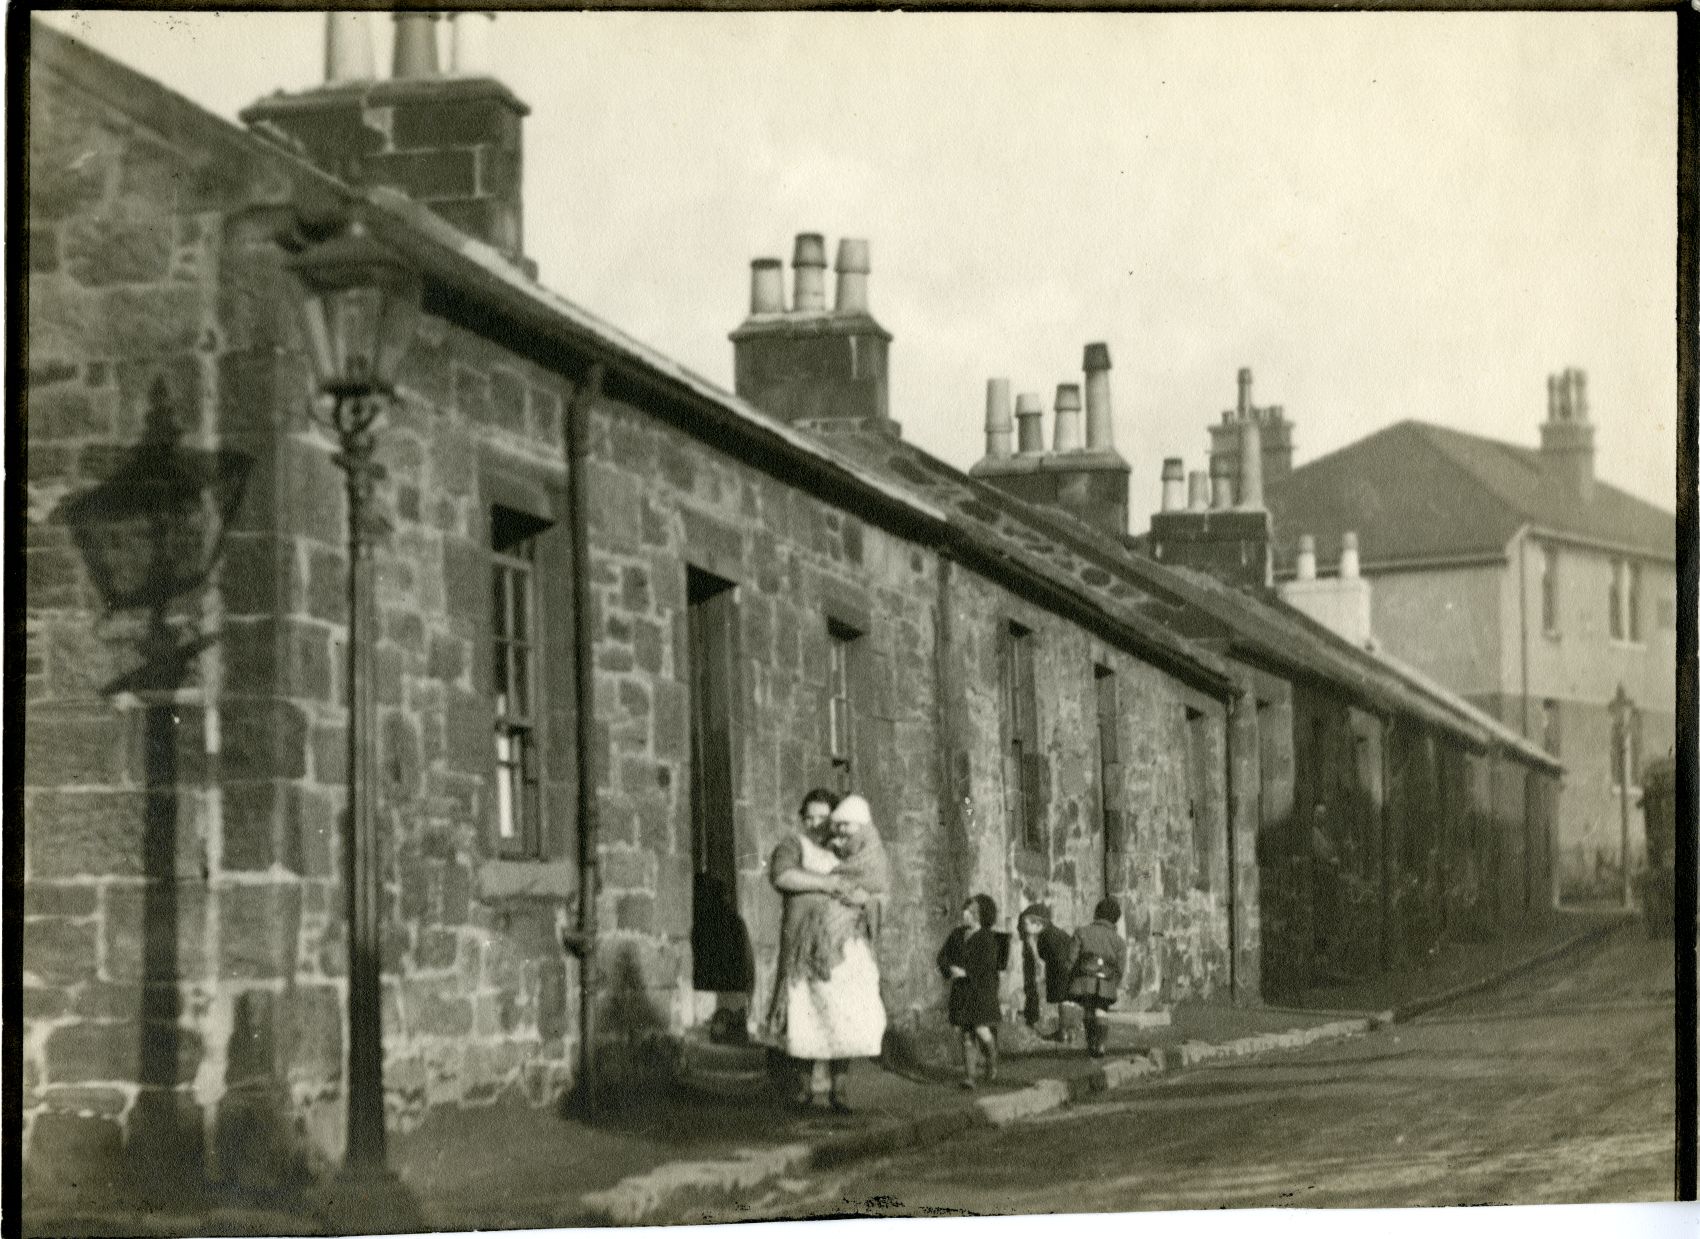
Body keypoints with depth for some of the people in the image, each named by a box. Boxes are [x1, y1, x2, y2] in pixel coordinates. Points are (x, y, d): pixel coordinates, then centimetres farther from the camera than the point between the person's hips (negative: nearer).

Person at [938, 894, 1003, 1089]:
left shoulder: (987, 938, -10)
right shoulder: (957, 934, 7)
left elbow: (986, 966, -20)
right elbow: (943, 956, 7)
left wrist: (964, 972, -19)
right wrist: (951, 969, -12)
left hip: (982, 990, -5)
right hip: (961, 991, 5)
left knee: (981, 1031, -13)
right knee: (966, 1034, 3)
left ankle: (992, 1061, 17)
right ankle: (968, 1076, 5)